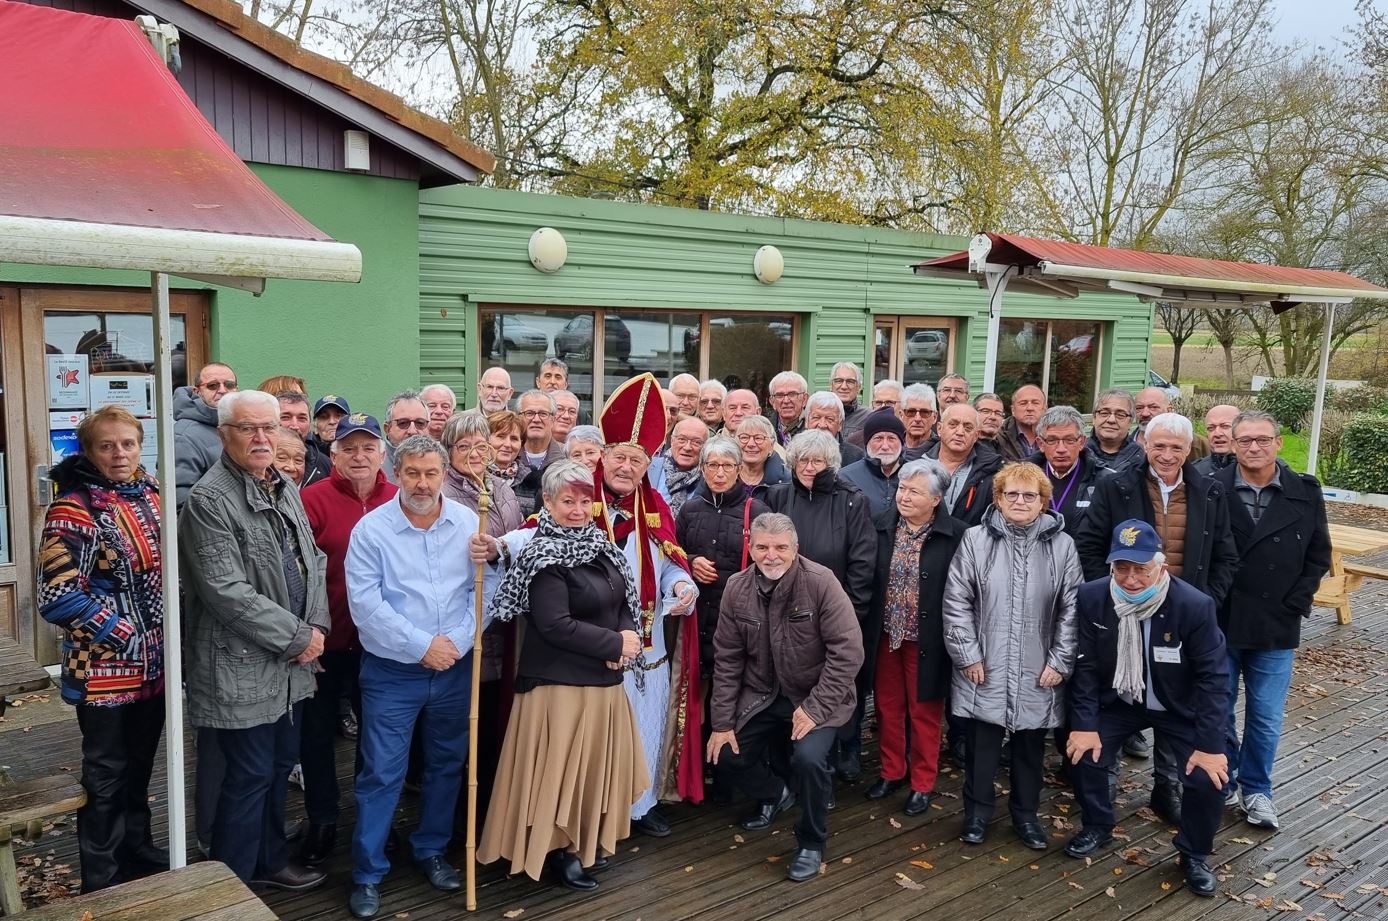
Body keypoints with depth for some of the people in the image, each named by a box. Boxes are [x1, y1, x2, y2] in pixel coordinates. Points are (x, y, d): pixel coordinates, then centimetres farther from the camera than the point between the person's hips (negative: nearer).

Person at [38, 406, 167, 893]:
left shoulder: (150, 495, 5)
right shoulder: (74, 510, -16)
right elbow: (58, 597, -21)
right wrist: (128, 637, -19)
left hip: (154, 664, 6)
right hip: (105, 669, -6)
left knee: (140, 765, 21)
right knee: (107, 775, 8)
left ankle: (138, 850, 38)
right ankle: (102, 881, 24)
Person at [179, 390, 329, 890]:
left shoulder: (285, 488, 10)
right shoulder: (209, 499, -15)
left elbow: (312, 561, 14)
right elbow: (226, 591, -21)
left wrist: (317, 625, -2)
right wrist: (296, 636, -17)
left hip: (293, 663, 8)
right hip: (243, 667, -8)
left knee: (280, 766, 19)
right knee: (250, 776, 3)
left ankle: (271, 861, 36)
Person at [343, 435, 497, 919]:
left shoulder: (468, 523, -2)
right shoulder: (371, 529, -10)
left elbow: (482, 589, -2)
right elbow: (365, 604, -16)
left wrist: (458, 640, -15)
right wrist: (422, 646, -17)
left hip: (455, 669, 3)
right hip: (392, 672, -3)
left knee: (447, 765, 16)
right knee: (381, 773, 3)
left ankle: (431, 851, 35)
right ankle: (367, 873, 18)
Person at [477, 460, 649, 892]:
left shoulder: (600, 545, 8)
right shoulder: (544, 556, -15)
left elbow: (626, 602, 12)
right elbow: (555, 625, -23)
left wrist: (626, 642, -9)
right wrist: (615, 644, -16)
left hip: (605, 678, 8)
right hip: (560, 681, -8)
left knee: (599, 762, 17)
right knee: (561, 765, 3)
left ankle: (589, 840, 35)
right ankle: (558, 850, 21)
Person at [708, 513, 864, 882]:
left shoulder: (821, 582, -20)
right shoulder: (737, 589, -5)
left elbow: (848, 651, -20)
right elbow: (727, 659, 0)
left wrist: (815, 708, -23)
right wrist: (722, 721, -1)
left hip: (816, 697, -5)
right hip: (762, 696, 5)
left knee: (809, 757, -27)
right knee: (725, 755, -1)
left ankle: (812, 844, 2)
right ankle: (776, 794, 33)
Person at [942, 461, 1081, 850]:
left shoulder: (1062, 545, -1)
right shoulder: (976, 540, -4)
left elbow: (1072, 608, 2)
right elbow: (956, 602, -4)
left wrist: (1060, 660, -2)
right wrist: (968, 655, -7)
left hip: (1038, 673, 1)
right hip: (984, 669, -1)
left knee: (1031, 747, 14)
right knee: (981, 745, 9)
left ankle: (1026, 815, 33)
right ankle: (977, 813, 27)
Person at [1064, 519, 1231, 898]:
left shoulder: (1195, 605, -28)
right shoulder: (1092, 597, -20)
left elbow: (1213, 678, -21)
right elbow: (1086, 665, -12)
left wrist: (1210, 745, -22)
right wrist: (1084, 724, -15)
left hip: (1179, 708, -2)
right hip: (1118, 701, 2)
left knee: (1208, 778, -15)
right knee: (1083, 754, -12)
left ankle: (1195, 853, 14)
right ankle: (1098, 826, 19)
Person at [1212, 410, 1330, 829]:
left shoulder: (1305, 493, -2)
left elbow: (1318, 556, 5)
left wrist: (1294, 604, -3)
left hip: (1276, 628, 1)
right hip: (1218, 624, -1)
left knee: (1266, 717, 10)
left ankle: (1256, 790, 28)